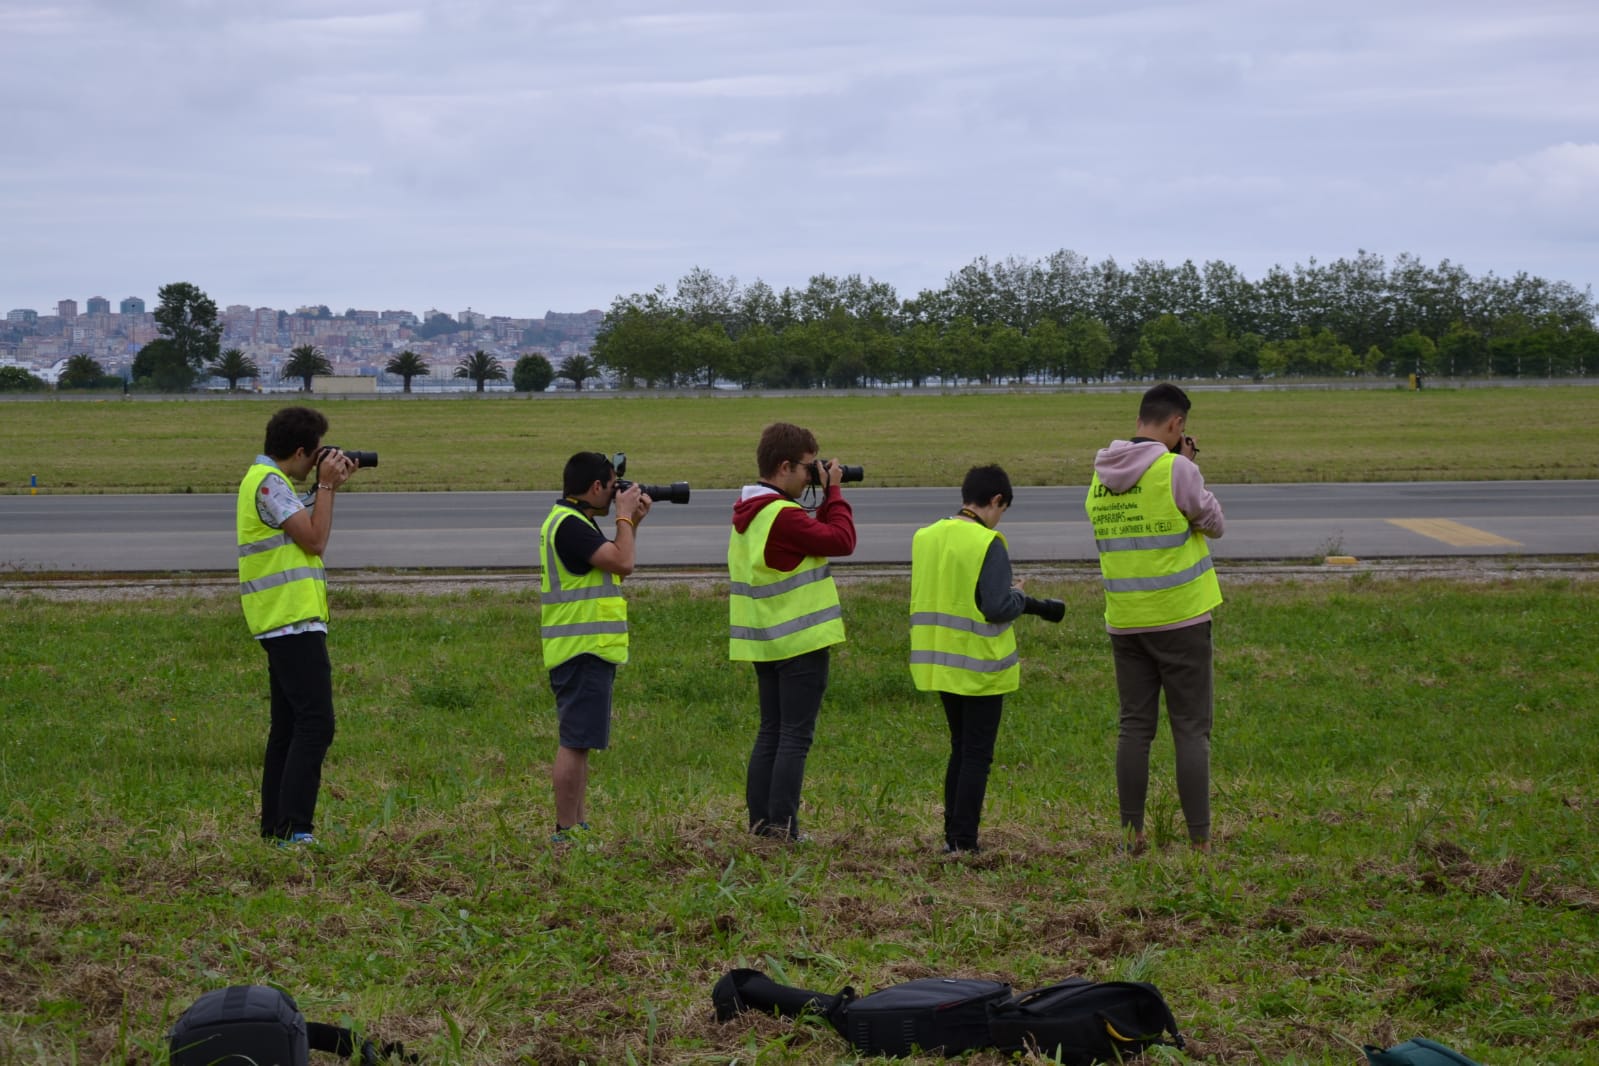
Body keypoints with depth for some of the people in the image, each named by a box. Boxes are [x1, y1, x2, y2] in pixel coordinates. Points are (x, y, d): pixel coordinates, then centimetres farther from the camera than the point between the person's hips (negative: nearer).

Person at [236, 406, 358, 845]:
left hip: (284, 623, 11)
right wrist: (327, 485, -9)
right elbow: (315, 540, -16)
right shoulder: (268, 482, -14)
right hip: (293, 622, -11)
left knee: (288, 725, 14)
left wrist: (330, 485, 13)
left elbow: (308, 528, 21)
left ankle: (275, 826, 17)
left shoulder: (267, 479, 18)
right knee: (315, 723, -15)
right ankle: (294, 829, -20)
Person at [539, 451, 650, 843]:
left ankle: (579, 825, 20)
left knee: (579, 741, 15)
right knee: (575, 742, -9)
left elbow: (615, 565, 24)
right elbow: (623, 563, -24)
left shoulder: (573, 522, 17)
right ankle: (565, 832, -9)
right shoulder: (569, 525, -17)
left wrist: (633, 522, 16)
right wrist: (624, 516, -9)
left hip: (587, 650, 11)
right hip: (582, 650, -11)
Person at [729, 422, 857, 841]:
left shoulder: (747, 512, 11)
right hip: (800, 641, -9)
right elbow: (842, 540, -16)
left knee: (771, 732, 13)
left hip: (764, 643, 9)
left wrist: (826, 498, 9)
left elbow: (814, 537, 15)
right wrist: (834, 492, -5)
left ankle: (760, 822, 13)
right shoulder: (783, 516, -20)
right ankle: (782, 827, -6)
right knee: (795, 736, -5)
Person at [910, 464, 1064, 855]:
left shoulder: (925, 537, 5)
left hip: (938, 661, 7)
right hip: (979, 664, -7)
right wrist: (1019, 595, 0)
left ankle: (952, 835, 18)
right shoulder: (988, 544, -17)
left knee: (960, 749, 19)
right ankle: (964, 842, 2)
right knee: (977, 755, 3)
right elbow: (998, 607, -22)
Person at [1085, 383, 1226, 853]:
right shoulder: (1177, 470, -14)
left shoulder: (1100, 476, 5)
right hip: (1181, 618, -5)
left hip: (1125, 621, 5)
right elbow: (1214, 524, -1)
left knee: (1134, 726, 11)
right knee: (1191, 729, 0)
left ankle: (1132, 832, 11)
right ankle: (1200, 840, 1)